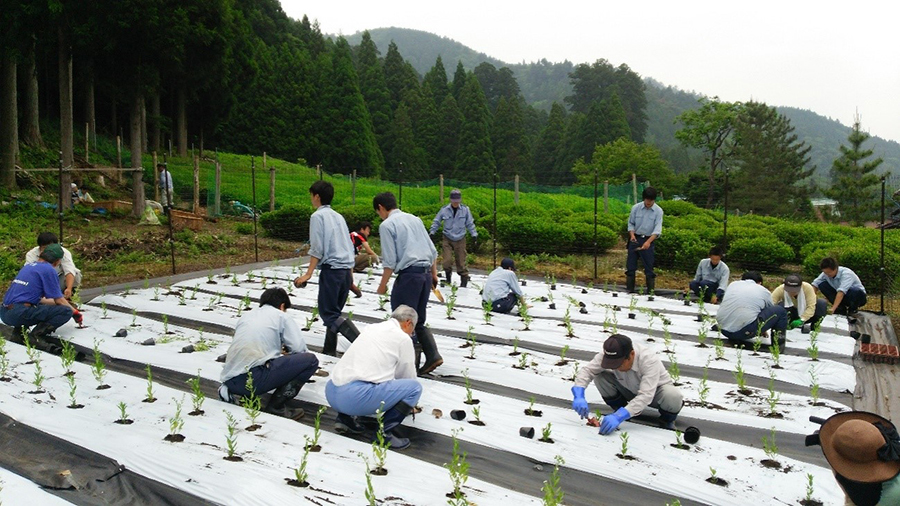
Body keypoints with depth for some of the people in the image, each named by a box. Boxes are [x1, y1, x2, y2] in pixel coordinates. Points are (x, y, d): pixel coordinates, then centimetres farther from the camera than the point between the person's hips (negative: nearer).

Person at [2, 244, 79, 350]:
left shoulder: (29, 266, 23)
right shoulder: (48, 269, -3)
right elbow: (59, 300, -1)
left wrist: (62, 302, 44)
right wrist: (75, 313, 15)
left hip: (5, 313, 9)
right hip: (20, 313, -9)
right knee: (66, 312, -9)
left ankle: (19, 329, 14)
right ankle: (37, 334, -18)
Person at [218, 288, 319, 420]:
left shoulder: (246, 315, 26)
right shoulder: (281, 316, 10)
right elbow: (299, 349, 3)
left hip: (229, 379, 7)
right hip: (254, 378, -7)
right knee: (310, 360, 3)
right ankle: (277, 405, -4)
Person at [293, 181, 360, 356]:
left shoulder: (318, 216, -3)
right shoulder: (339, 217, 19)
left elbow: (317, 249, -11)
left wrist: (308, 274, -10)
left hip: (331, 270, -8)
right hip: (346, 270, 8)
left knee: (329, 313, -7)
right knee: (334, 312, 15)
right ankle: (329, 352, 18)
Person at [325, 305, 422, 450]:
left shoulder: (372, 328, 24)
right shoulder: (403, 338, 4)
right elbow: (407, 375, 16)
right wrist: (409, 403, 37)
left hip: (331, 393, 8)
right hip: (356, 397, -8)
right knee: (415, 387, 2)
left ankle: (345, 417, 18)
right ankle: (384, 431, -4)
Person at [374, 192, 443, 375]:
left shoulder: (387, 225, -4)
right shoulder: (414, 219, 17)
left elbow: (390, 261, -10)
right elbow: (433, 251, 15)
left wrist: (383, 285, -1)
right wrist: (434, 274, 23)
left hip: (409, 274, -8)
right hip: (426, 273, 8)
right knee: (418, 320, 17)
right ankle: (433, 355, 6)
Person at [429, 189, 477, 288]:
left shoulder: (465, 210, -2)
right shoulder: (444, 210, -5)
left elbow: (470, 223, 8)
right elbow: (436, 222, 8)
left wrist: (474, 234, 4)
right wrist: (432, 232, 4)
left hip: (460, 239, 0)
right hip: (447, 239, 0)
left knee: (461, 261, 1)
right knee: (447, 261, -10)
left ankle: (464, 279, 15)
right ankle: (448, 276, 16)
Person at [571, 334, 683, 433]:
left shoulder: (649, 360, -39)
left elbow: (645, 397, -45)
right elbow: (587, 371, -25)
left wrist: (618, 417, -54)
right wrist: (579, 397, -43)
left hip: (655, 391, -3)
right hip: (630, 391, 3)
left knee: (673, 396, -37)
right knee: (600, 377, -23)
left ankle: (667, 419, -1)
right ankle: (620, 409, 4)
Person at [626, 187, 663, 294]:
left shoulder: (658, 211, -6)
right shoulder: (636, 208, -2)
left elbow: (657, 229, -13)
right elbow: (630, 223, 7)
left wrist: (648, 242, -27)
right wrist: (632, 234, -12)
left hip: (648, 240, -2)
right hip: (635, 239, 2)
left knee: (649, 267, 0)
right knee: (630, 266, 3)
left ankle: (650, 291, 6)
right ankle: (630, 290, 11)